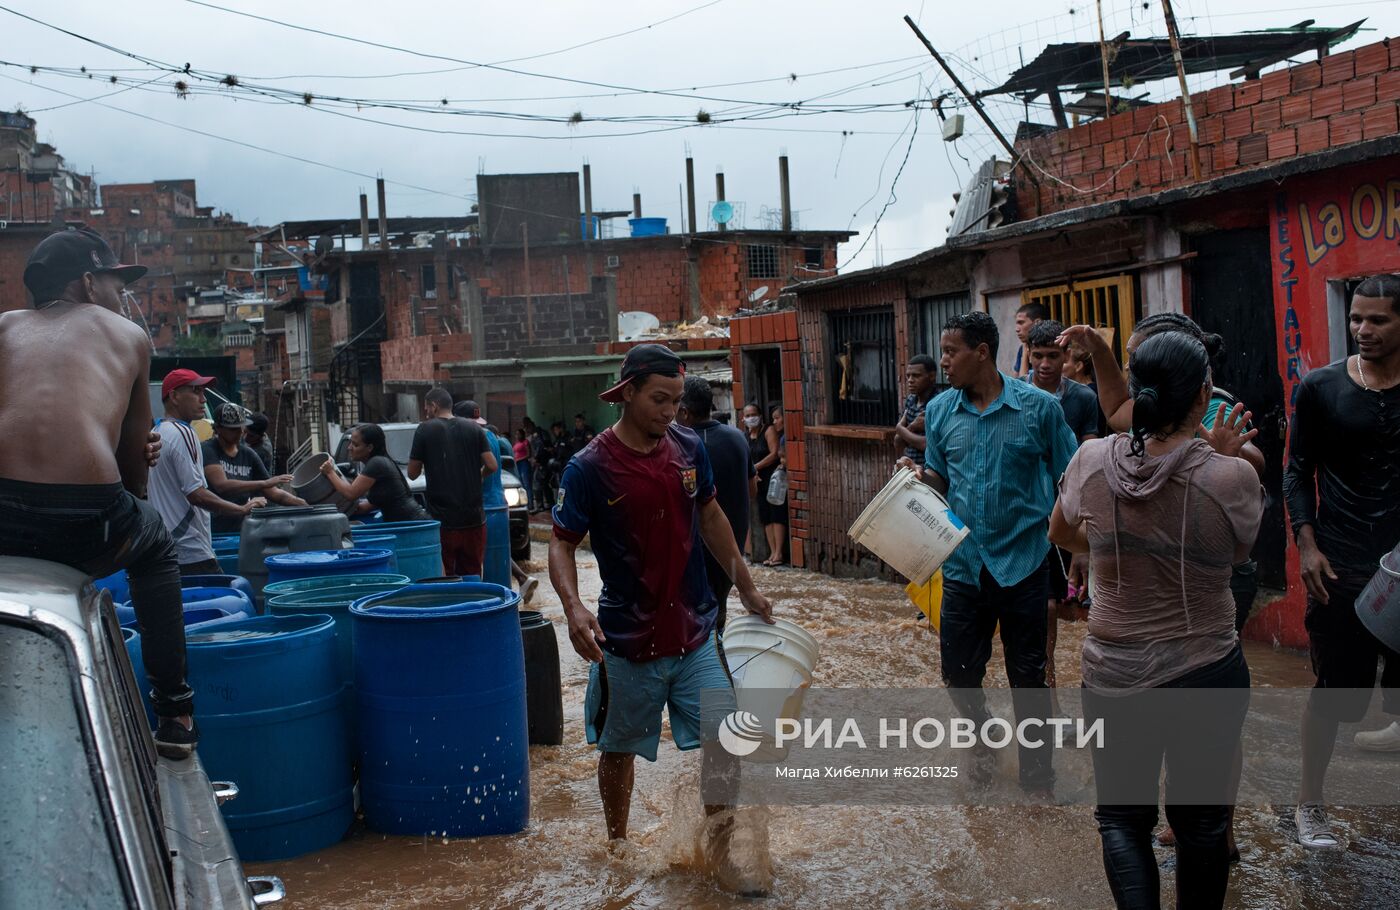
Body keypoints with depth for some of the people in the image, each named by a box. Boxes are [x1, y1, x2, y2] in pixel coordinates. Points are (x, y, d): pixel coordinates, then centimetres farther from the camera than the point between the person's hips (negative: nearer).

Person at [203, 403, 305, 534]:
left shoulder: (248, 454, 8)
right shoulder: (208, 450, -8)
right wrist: (264, 483, -29)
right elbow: (221, 485, -23)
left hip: (238, 531, 5)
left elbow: (273, 493, 6)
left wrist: (305, 504, -10)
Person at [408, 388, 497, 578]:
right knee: (472, 575, 10)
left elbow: (413, 473, 0)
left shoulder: (425, 430, -3)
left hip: (441, 519, -3)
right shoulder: (474, 429, 5)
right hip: (473, 517, 3)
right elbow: (492, 465, 0)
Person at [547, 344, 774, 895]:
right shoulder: (590, 467, -15)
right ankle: (617, 846, 37)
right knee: (619, 749, 14)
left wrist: (746, 587, 16)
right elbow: (561, 544, -11)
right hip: (628, 641, -3)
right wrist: (573, 607, -30)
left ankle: (718, 853, 16)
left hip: (695, 632, 3)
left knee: (727, 739, -1)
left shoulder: (689, 447, -2)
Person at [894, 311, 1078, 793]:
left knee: (1028, 676, 8)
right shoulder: (939, 410, 3)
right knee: (958, 671, 11)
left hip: (1024, 564, -3)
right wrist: (917, 474, -9)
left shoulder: (1038, 406, -8)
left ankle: (1036, 770, 28)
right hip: (964, 566, 3)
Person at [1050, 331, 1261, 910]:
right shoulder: (1232, 477, -18)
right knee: (1201, 821, 18)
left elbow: (1061, 534, 10)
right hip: (1208, 675, -1)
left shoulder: (1092, 460, -10)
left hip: (1113, 674, 1)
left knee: (1121, 817, 16)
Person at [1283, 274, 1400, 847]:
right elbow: (1298, 472, 3)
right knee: (1334, 690, 5)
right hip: (1341, 565, -1)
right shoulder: (1322, 387, -1)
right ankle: (1309, 803, 20)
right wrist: (1307, 546, -8)